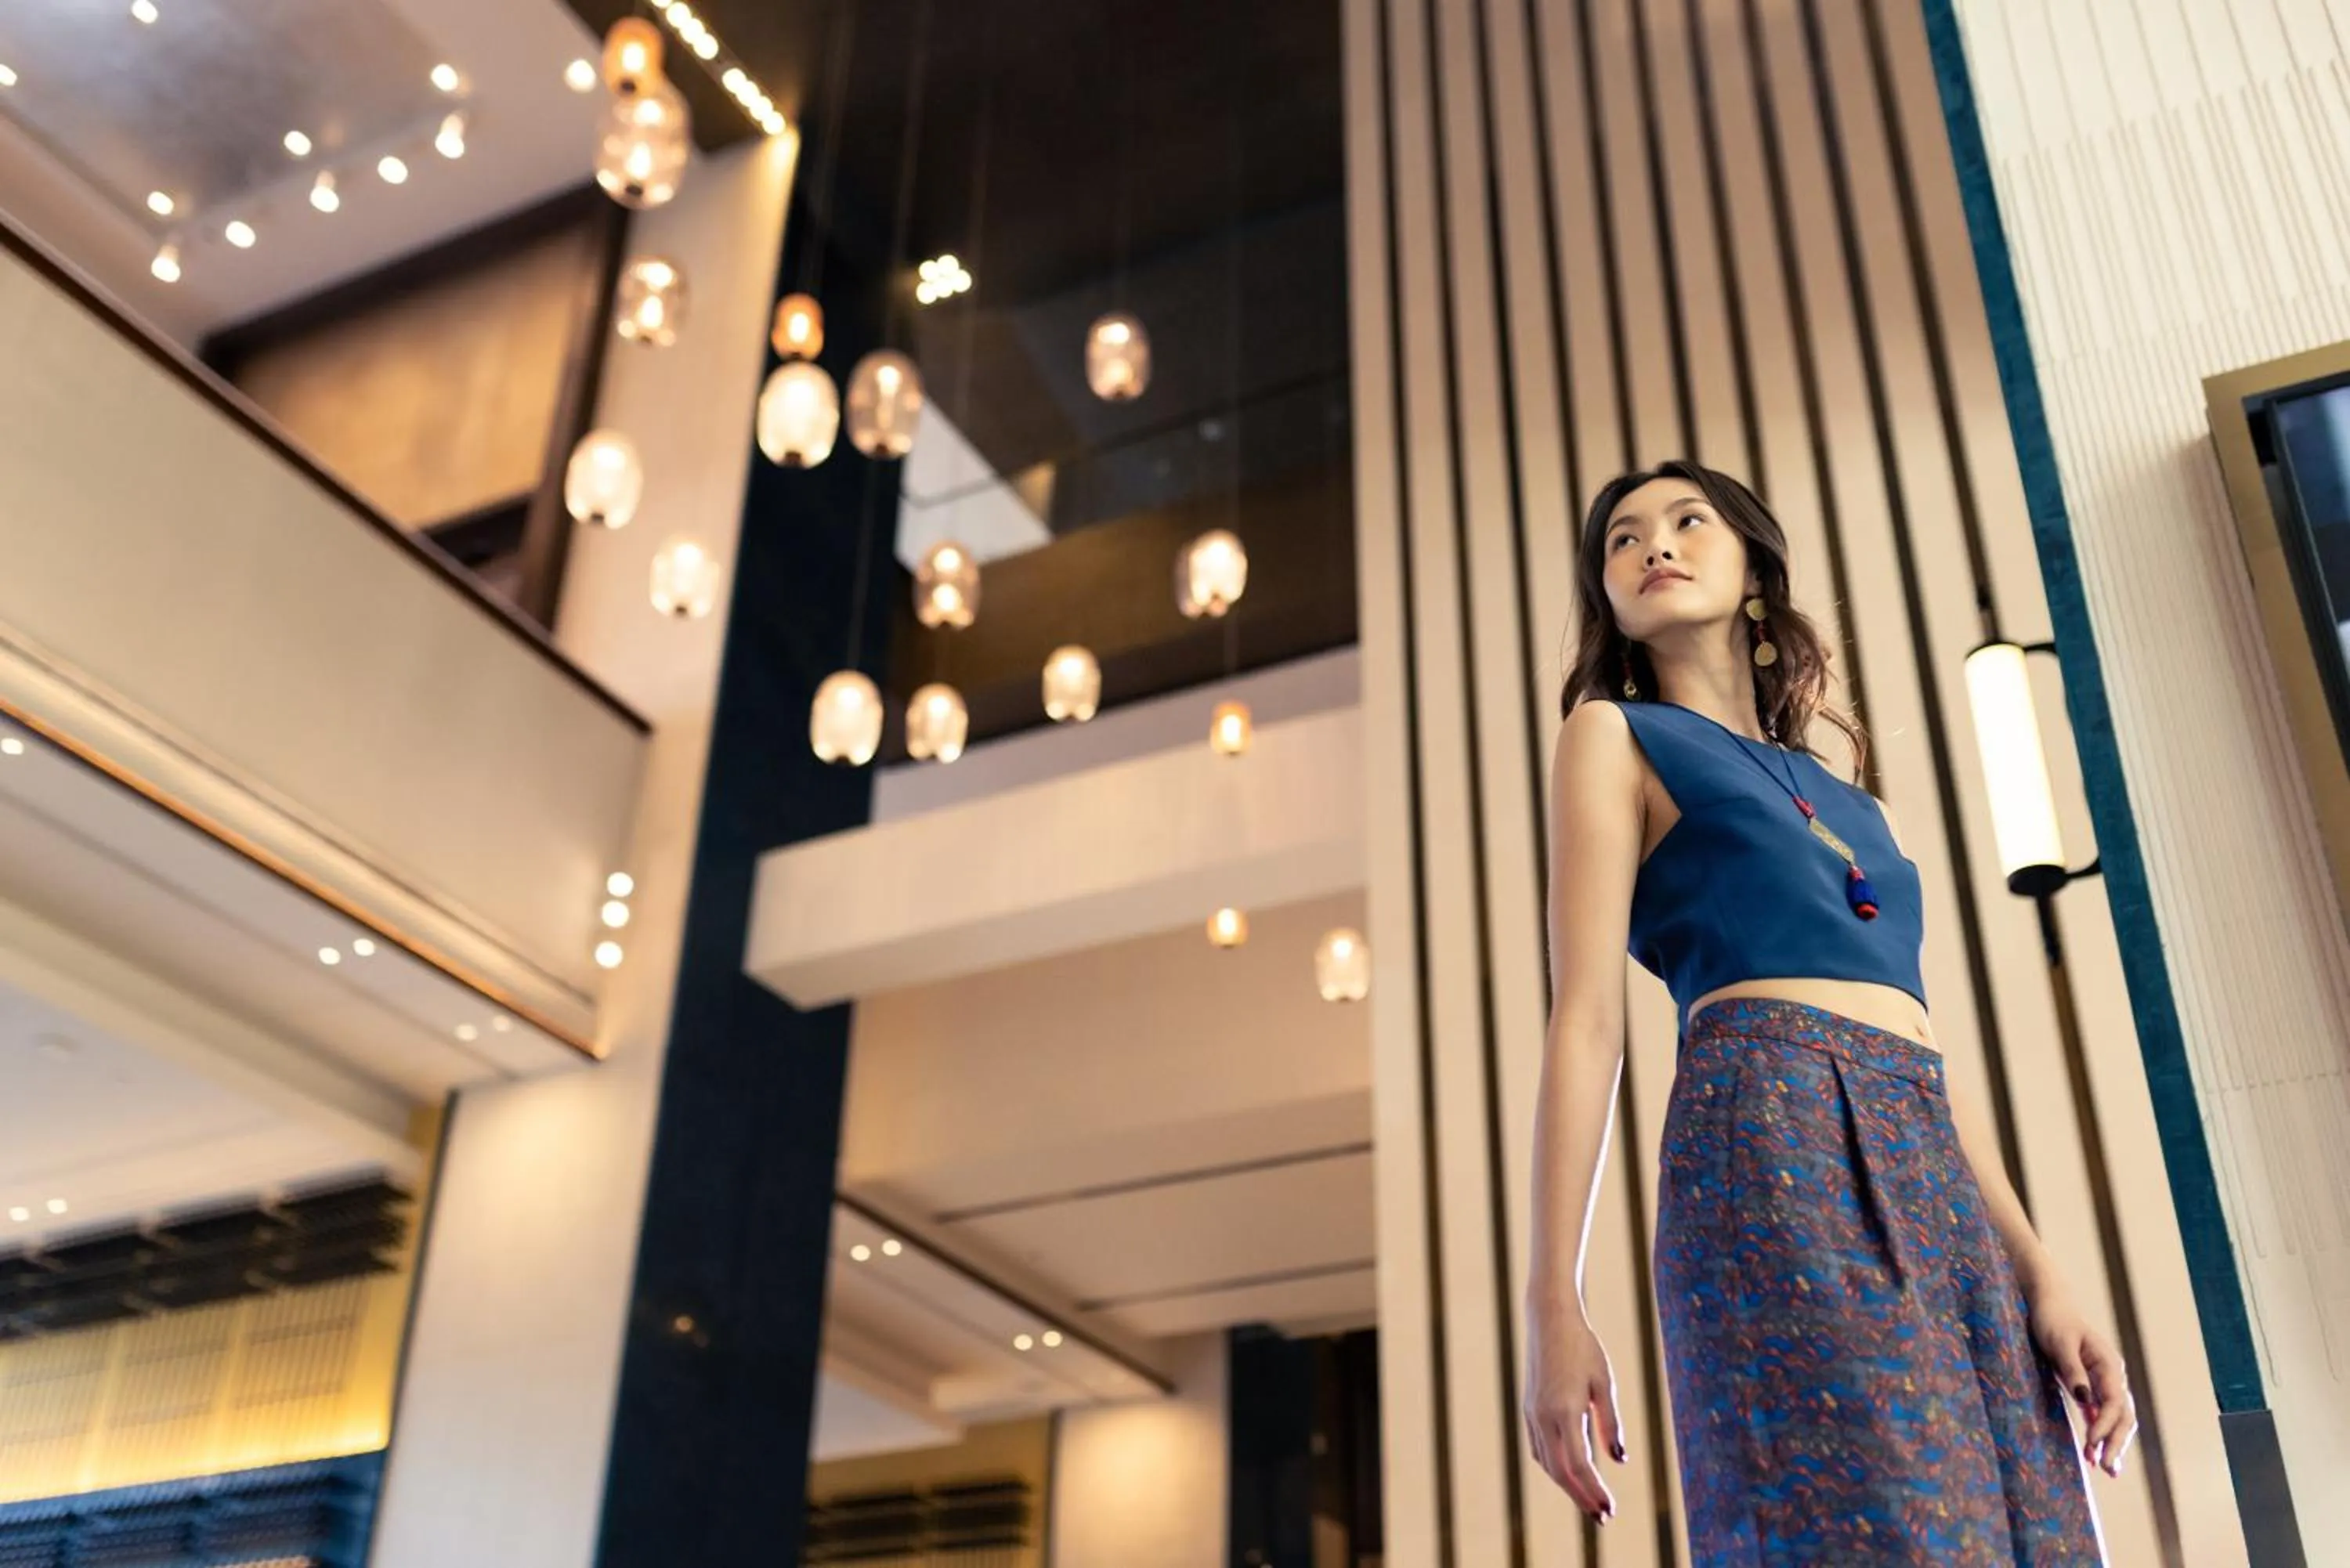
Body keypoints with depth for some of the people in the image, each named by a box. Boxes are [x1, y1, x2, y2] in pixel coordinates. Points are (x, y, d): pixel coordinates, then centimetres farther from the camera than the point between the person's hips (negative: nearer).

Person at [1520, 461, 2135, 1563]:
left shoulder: (1843, 798, 28)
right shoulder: (1616, 735, 11)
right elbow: (1587, 1017, 0)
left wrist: (2040, 1279, 12)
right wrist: (1553, 1301, -9)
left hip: (1933, 1182, 6)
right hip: (1776, 1142, -6)